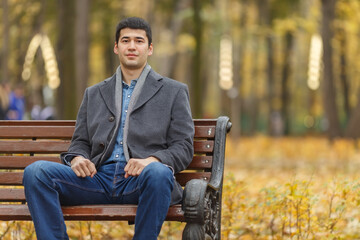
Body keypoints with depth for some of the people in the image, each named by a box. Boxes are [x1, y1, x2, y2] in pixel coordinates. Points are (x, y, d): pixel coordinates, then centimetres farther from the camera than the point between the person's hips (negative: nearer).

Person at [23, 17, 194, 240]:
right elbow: (80, 142, 23)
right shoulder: (94, 94, 25)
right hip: (98, 178, 3)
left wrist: (151, 160, -15)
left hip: (141, 180, -3)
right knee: (36, 171, -21)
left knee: (158, 173, -40)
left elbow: (183, 148, 7)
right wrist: (77, 159, -3)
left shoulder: (174, 92, 14)